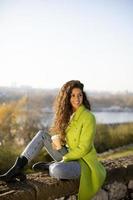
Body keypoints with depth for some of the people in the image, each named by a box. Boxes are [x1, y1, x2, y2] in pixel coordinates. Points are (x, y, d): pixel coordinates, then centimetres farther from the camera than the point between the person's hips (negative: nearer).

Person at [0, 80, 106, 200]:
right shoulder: (68, 114, 6)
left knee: (57, 170, -37)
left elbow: (83, 148, -18)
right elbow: (63, 137, 16)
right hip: (70, 156, 7)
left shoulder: (88, 117, -17)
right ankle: (16, 169, -12)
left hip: (84, 162, -7)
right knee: (42, 135, -3)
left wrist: (63, 159, -14)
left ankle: (50, 166, 1)